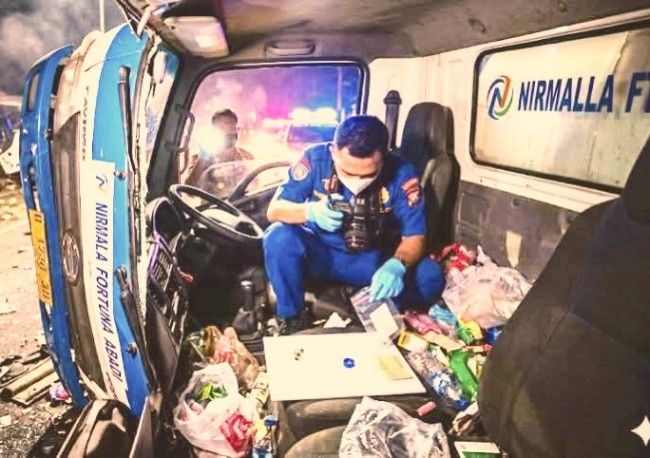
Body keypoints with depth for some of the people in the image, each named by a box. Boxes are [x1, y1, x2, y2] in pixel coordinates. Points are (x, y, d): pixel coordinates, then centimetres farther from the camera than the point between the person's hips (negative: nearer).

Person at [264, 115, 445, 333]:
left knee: (430, 276, -22)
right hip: (317, 253, 0)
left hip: (372, 260, 0)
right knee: (279, 238, -30)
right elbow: (273, 210, -16)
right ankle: (292, 317, -9)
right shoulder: (316, 158, -20)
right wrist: (310, 211, -39)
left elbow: (415, 237, -17)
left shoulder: (401, 174, -20)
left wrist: (396, 265, -41)